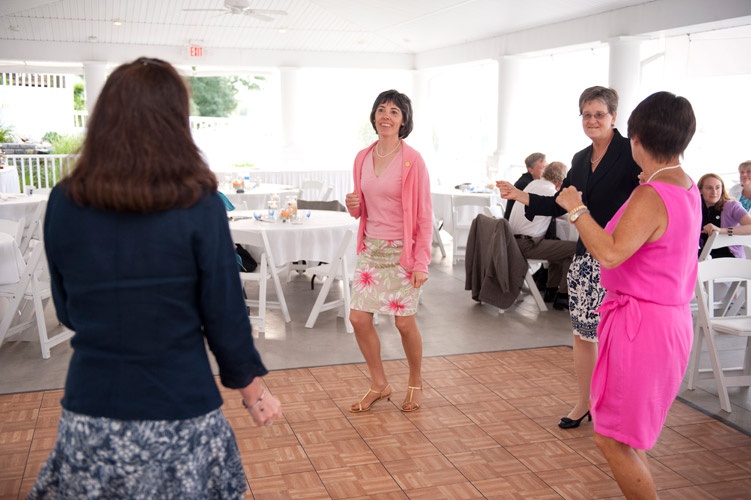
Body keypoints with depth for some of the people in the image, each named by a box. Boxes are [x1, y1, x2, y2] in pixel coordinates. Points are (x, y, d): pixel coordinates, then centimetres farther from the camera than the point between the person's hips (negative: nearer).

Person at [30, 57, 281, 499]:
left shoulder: (64, 203, -5)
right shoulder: (199, 206, -15)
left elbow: (68, 312, 6)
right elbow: (226, 317, -10)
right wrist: (254, 391, 4)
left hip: (89, 413, 3)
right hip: (181, 413, -2)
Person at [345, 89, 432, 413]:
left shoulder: (412, 161, -11)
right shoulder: (362, 158, 5)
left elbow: (424, 215, -10)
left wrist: (421, 263, -14)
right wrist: (353, 205, -8)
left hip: (401, 252, -5)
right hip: (370, 250, 5)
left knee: (404, 323, 3)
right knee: (359, 318, 3)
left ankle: (415, 384, 29)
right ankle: (380, 384, 24)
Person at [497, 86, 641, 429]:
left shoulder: (630, 153, -9)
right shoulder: (581, 159, 11)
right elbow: (560, 205, 13)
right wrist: (519, 195, 6)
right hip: (587, 257, 6)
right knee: (582, 331, 11)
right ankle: (584, 403, 26)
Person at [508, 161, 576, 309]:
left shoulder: (534, 183, 13)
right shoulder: (549, 191, -13)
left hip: (514, 240, 10)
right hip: (527, 245, -10)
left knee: (558, 244, 28)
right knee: (574, 249, -10)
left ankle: (551, 290, 27)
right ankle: (563, 296, -5)